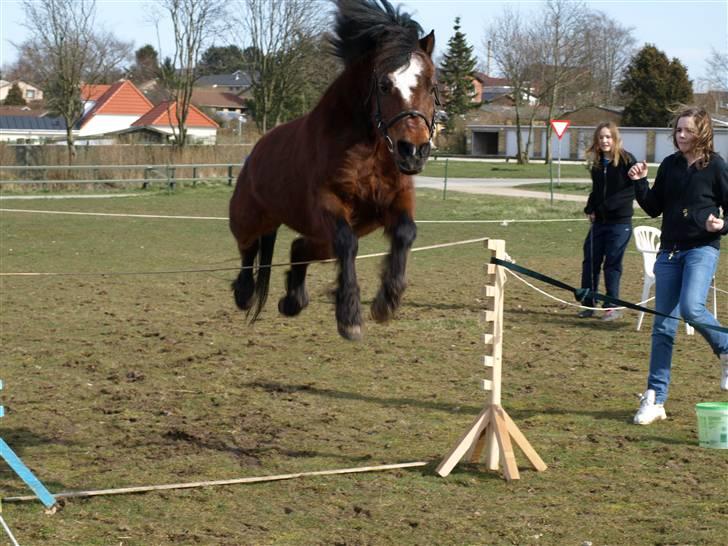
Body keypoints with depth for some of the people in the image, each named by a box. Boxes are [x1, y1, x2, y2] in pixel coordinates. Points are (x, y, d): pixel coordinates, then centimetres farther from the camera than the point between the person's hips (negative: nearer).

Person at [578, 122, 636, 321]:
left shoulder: (626, 160, -9)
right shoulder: (597, 163, 10)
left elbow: (635, 188, -14)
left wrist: (610, 204, -18)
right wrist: (589, 208, 4)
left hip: (620, 221, -6)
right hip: (599, 220, 6)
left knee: (612, 264, -2)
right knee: (590, 262, 4)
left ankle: (612, 307, 7)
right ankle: (588, 305, 13)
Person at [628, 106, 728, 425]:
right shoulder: (670, 165, 9)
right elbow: (654, 208, 12)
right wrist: (640, 183, -3)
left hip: (702, 248, -5)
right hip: (670, 251, 5)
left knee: (691, 308, -27)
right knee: (663, 327, 3)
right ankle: (655, 399, 7)